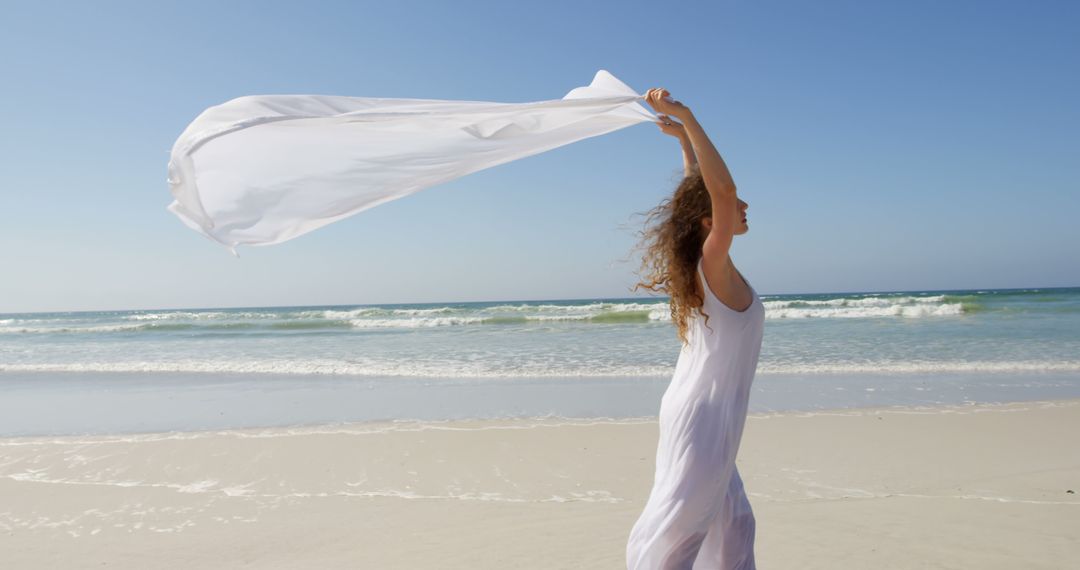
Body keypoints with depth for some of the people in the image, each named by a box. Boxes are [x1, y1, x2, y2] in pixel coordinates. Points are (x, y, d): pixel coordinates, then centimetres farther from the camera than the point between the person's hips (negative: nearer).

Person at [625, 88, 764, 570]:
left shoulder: (703, 262, 4)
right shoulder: (715, 264, -18)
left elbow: (702, 191, 17)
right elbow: (723, 189, -32)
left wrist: (683, 137, 15)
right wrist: (686, 118, -30)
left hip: (703, 411, 9)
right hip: (702, 415, -9)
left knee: (733, 521, 18)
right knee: (675, 528, -2)